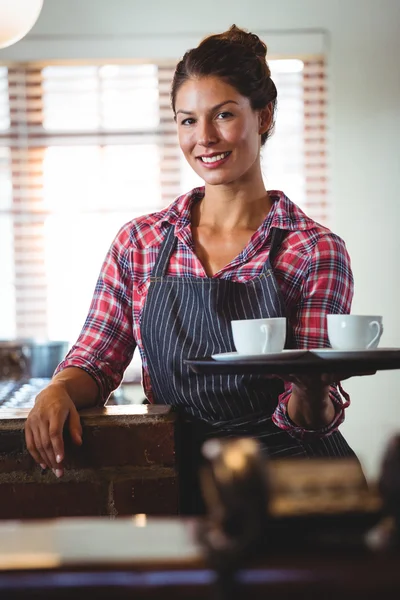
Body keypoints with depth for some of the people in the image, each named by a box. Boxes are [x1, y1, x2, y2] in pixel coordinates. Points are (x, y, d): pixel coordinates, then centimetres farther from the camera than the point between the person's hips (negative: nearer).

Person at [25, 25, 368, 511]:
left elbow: (309, 416, -3)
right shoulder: (140, 242, 8)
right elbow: (95, 362, 10)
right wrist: (59, 391, -12)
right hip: (182, 470, 3)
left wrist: (309, 390, -27)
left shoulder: (317, 250, -1)